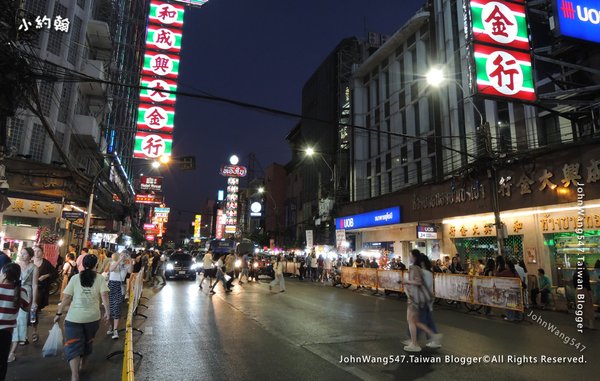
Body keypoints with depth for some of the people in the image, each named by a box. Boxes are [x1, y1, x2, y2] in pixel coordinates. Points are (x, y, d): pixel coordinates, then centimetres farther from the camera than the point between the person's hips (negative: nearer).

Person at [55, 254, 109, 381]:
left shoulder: (75, 278, 2)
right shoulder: (99, 279, 1)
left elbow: (66, 298, -1)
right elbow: (104, 295, -10)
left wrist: (59, 313, 7)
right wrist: (107, 311, -6)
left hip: (74, 317, -1)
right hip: (92, 317, 2)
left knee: (73, 346, 0)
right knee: (87, 342, 24)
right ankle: (82, 365, 43)